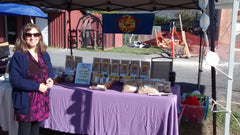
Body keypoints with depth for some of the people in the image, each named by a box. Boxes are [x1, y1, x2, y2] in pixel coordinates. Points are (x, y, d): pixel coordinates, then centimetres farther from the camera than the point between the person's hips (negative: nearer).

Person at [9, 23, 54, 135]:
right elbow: (15, 80, -18)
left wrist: (50, 79, -5)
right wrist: (37, 86, -21)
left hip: (42, 101, 6)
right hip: (25, 103, -6)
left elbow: (49, 71, 19)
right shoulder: (18, 56, -13)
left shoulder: (44, 54, 7)